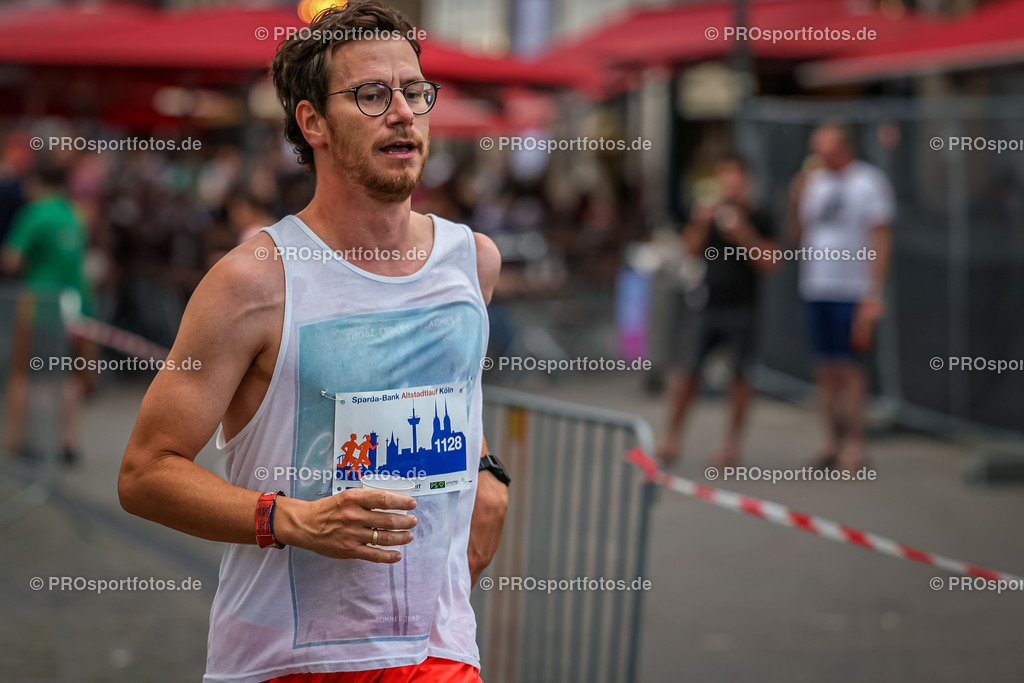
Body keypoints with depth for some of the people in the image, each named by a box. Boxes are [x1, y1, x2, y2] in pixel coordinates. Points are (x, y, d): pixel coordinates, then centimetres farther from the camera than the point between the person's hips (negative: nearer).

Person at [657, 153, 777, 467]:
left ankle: (731, 444, 12)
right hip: (707, 304, 2)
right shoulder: (707, 212, 8)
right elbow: (690, 250, 4)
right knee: (689, 372, 0)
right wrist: (702, 223, -11)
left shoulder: (757, 218, -1)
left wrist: (743, 234, -17)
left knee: (739, 376, 2)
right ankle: (671, 437, 9)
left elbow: (768, 263, -5)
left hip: (741, 308, -2)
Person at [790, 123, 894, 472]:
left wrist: (874, 295, -12)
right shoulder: (814, 181, 13)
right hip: (816, 289, 5)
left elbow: (881, 241, -6)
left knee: (849, 367, -6)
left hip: (853, 291, -5)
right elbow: (801, 236, 15)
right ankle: (831, 444, 12)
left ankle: (853, 449, -3)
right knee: (826, 369, 6)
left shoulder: (869, 182, -3)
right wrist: (798, 198, 0)